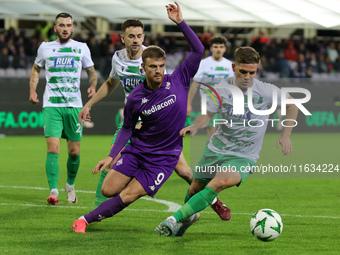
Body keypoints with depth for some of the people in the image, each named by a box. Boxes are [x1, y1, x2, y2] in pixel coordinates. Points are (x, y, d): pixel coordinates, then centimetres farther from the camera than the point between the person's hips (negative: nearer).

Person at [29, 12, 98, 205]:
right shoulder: (45, 48, 7)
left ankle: (70, 185, 29)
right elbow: (36, 69, 23)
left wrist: (92, 86, -4)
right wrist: (32, 90, 9)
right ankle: (53, 191, -16)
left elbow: (91, 72, 16)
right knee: (53, 149, -15)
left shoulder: (81, 48, 6)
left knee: (74, 152, 5)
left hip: (74, 105, 1)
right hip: (51, 105, -1)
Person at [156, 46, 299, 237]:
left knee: (219, 183, -30)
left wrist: (286, 136, -2)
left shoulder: (266, 91, -12)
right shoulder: (223, 88, -7)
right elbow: (208, 114, 3)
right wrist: (195, 126, -18)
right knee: (196, 187, 13)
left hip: (244, 157, -4)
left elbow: (292, 105, 4)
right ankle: (190, 215, 50)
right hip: (216, 149, 4)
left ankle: (176, 219, -25)